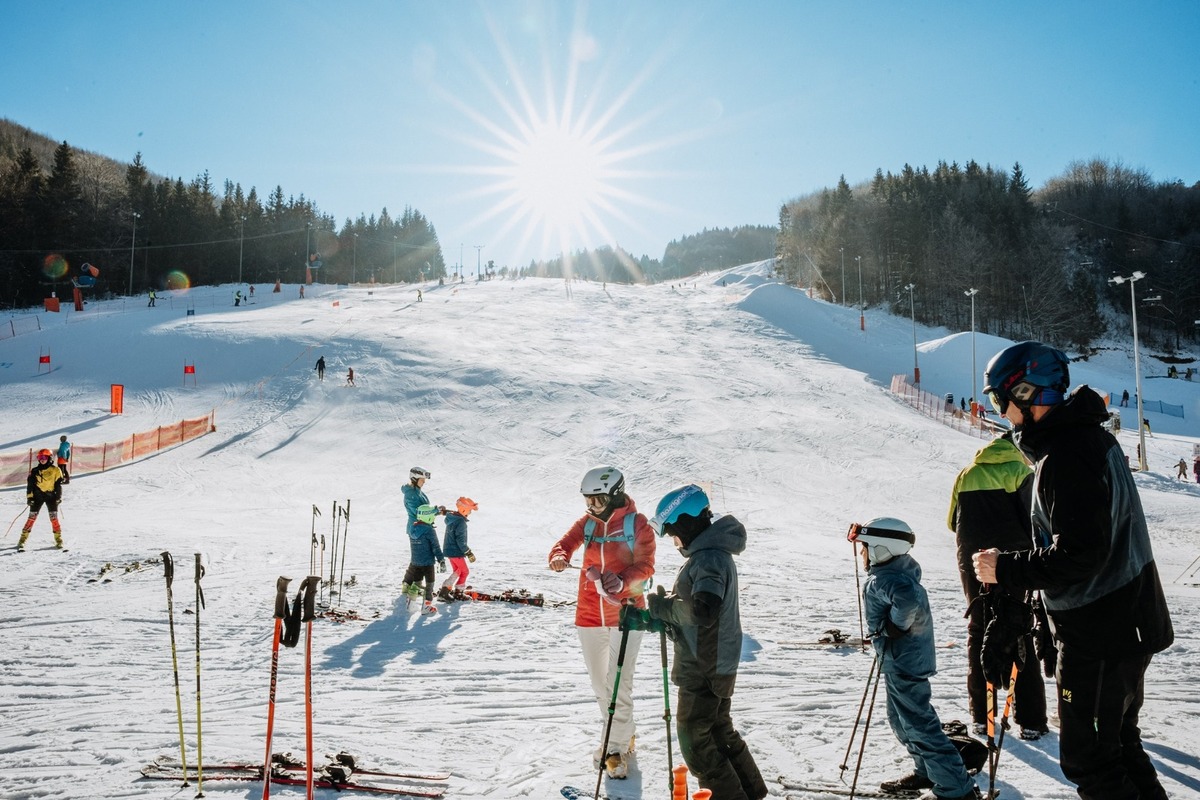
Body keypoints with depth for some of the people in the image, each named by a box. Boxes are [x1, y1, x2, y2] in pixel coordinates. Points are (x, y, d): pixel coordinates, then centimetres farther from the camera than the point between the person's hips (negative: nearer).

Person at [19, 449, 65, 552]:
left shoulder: (55, 470, 2)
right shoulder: (35, 471, 7)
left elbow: (58, 485, 3)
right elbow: (30, 484, 6)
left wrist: (59, 497, -1)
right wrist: (29, 497, -1)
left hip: (51, 496, -1)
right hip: (37, 496, 1)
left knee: (54, 518, -4)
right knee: (32, 517, -2)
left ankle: (58, 540, 4)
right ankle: (22, 540, 1)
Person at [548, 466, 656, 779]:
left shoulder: (637, 524, -8)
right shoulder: (587, 523, 5)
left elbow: (645, 566, -12)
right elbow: (565, 543, -4)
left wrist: (622, 582, -31)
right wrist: (559, 557, -28)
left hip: (624, 611, -5)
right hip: (590, 613, 5)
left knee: (618, 683, -8)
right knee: (599, 683, 15)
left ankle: (617, 747, 5)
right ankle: (622, 732, 35)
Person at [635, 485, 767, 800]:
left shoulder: (709, 558, -22)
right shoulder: (708, 553, 11)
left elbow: (702, 612, -34)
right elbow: (691, 612, 16)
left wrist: (662, 606, -19)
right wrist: (651, 620, 3)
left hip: (703, 669, -10)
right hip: (713, 665, 10)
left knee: (695, 741, 1)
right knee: (720, 732, 21)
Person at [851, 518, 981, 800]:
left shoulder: (884, 580, -24)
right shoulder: (901, 571, 6)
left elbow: (908, 600, -41)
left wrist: (894, 627, -26)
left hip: (903, 664, -11)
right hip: (911, 659, 11)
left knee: (919, 725, -4)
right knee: (901, 719, 23)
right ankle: (927, 772, 36)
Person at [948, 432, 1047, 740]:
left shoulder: (965, 475, 8)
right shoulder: (1021, 473, -4)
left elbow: (953, 521, 11)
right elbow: (1032, 523, -13)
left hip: (972, 564, 4)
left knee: (978, 632, 12)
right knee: (1021, 636, 4)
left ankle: (981, 715, 14)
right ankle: (1030, 720, 5)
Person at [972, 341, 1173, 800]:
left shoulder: (1065, 457, -24)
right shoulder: (1087, 435, 9)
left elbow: (1079, 554, -28)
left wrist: (1006, 569, -17)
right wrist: (1014, 562, 11)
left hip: (1098, 637, -10)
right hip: (1126, 624, 10)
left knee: (1087, 760, 2)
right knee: (1117, 745, 23)